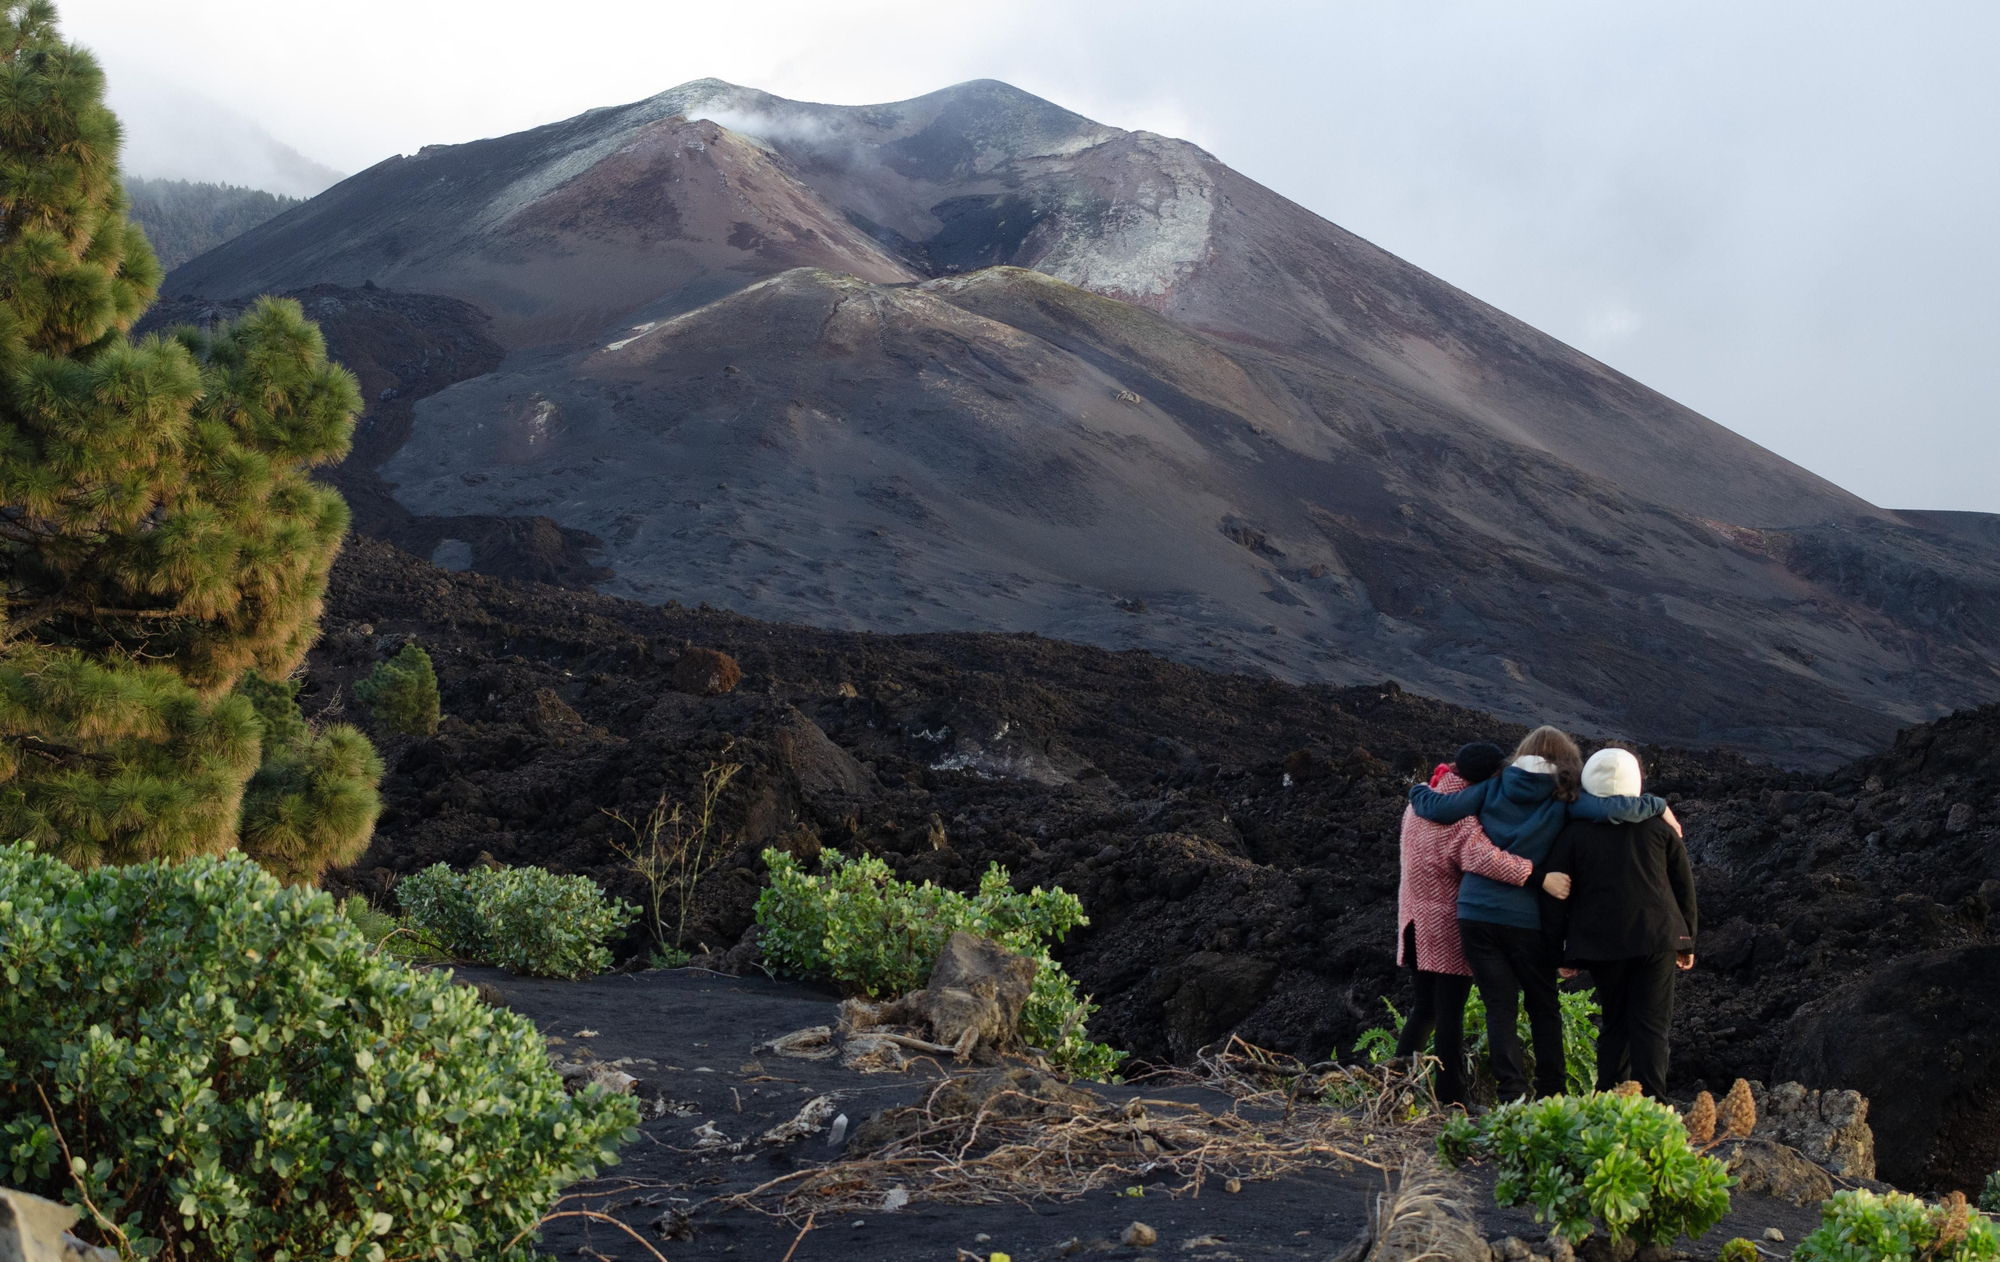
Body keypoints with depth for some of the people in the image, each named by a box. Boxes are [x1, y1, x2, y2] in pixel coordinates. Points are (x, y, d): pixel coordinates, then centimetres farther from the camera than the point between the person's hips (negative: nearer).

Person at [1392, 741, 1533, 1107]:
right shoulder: (1461, 820, -22)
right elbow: (1484, 858, -39)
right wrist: (1537, 874, -38)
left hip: (1415, 924, 7)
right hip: (1448, 926, -7)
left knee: (1424, 1007, 19)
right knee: (1450, 1012, 0)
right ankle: (1451, 1097, 5)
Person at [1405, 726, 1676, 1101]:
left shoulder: (1494, 789, 4)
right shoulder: (1562, 799, -2)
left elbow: (1438, 808, -1)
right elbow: (1610, 809, -17)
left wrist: (1419, 791, 19)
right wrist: (1659, 807, -2)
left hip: (1475, 914, 1)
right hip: (1527, 919, -1)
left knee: (1500, 1007, 6)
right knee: (1544, 1009, 15)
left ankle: (1513, 1094, -1)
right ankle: (1551, 1095, 15)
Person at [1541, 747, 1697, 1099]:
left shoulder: (1574, 832, 3)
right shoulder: (1658, 825, 6)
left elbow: (1557, 892, 3)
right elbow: (1684, 885, 11)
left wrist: (1562, 951, 11)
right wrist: (1686, 940, 20)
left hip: (1601, 942, 0)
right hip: (1657, 938, 0)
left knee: (1615, 1023, 14)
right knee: (1650, 1024, 0)